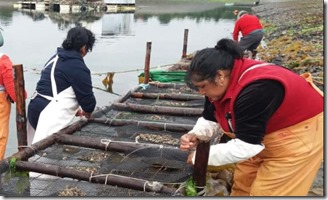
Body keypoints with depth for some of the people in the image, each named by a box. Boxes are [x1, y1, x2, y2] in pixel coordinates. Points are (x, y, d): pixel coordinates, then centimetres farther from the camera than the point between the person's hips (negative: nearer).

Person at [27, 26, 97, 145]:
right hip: (49, 116, -10)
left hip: (35, 108, 10)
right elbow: (86, 96, -7)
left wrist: (74, 109, 24)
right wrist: (87, 112, 15)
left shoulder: (56, 58, 15)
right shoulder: (78, 67, -13)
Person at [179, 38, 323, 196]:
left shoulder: (255, 90, -38)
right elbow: (211, 119, 2)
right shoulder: (221, 84, -10)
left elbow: (245, 146, -34)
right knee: (243, 181, 14)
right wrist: (196, 135, -20)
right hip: (264, 132, 9)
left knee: (264, 192, -3)